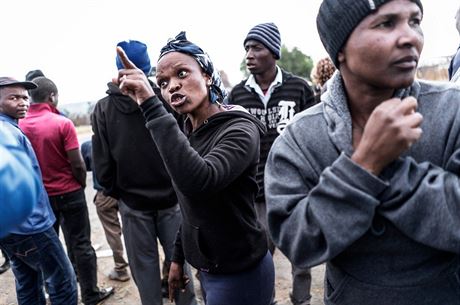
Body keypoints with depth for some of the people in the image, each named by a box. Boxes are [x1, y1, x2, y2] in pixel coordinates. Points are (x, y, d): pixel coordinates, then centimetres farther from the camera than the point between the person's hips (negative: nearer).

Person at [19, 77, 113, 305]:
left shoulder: (19, 125, -5)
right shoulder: (63, 123, -16)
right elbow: (77, 164, -15)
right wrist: (82, 183, 3)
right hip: (69, 193, -4)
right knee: (80, 244, 7)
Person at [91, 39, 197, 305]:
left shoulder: (103, 109, -6)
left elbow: (102, 162, -4)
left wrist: (115, 192, 11)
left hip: (132, 201, 1)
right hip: (170, 196, -1)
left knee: (144, 264, 15)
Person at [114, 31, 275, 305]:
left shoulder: (239, 129, -21)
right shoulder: (187, 132, 2)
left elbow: (199, 182, -40)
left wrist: (150, 105, -39)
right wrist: (178, 257, 16)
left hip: (240, 273, -7)